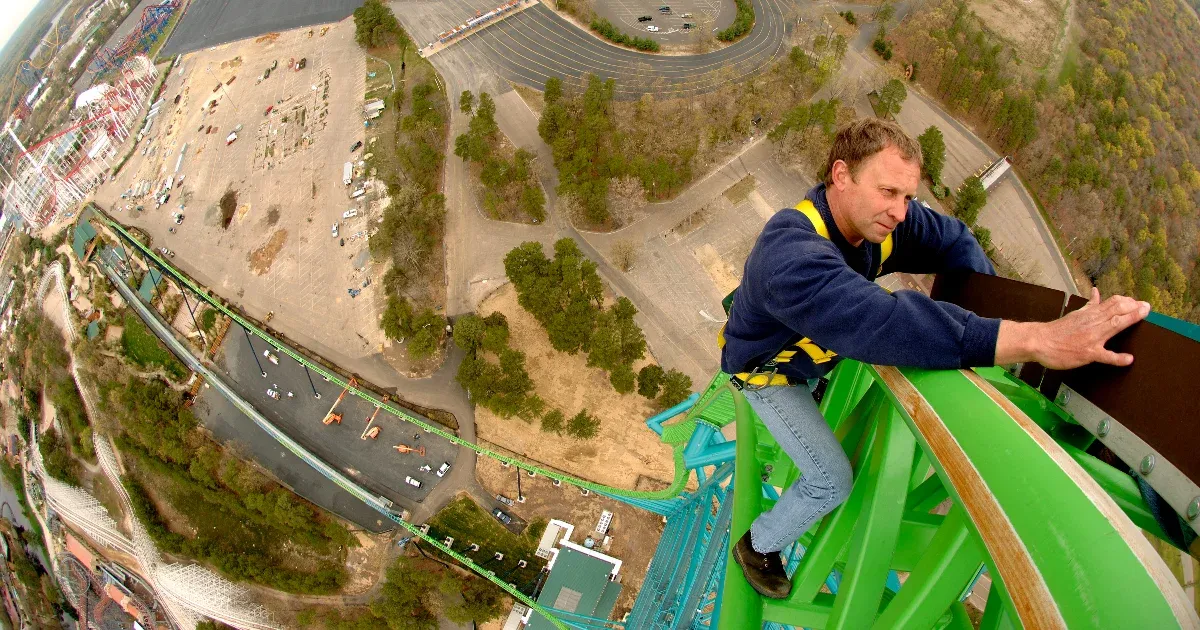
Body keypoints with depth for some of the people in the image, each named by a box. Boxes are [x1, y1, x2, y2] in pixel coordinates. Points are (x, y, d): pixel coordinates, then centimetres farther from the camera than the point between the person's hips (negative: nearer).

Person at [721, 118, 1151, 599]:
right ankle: (757, 546, 20)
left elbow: (951, 239, -3)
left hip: (817, 354, 7)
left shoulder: (875, 216, -20)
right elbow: (879, 323, -59)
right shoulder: (790, 256, -46)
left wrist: (992, 303, -19)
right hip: (766, 368, -7)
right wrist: (1033, 339, -62)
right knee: (831, 480, -5)